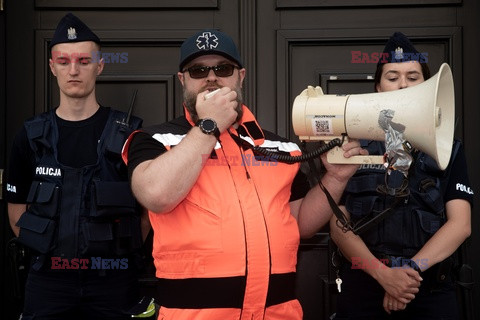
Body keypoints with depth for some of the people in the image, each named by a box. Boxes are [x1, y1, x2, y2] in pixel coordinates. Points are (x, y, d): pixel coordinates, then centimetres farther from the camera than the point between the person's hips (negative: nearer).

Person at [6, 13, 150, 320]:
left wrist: (122, 248, -2)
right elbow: (17, 208, 10)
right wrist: (48, 250, 3)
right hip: (49, 281, 1)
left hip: (113, 280, -1)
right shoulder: (32, 136, 5)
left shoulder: (130, 133, 0)